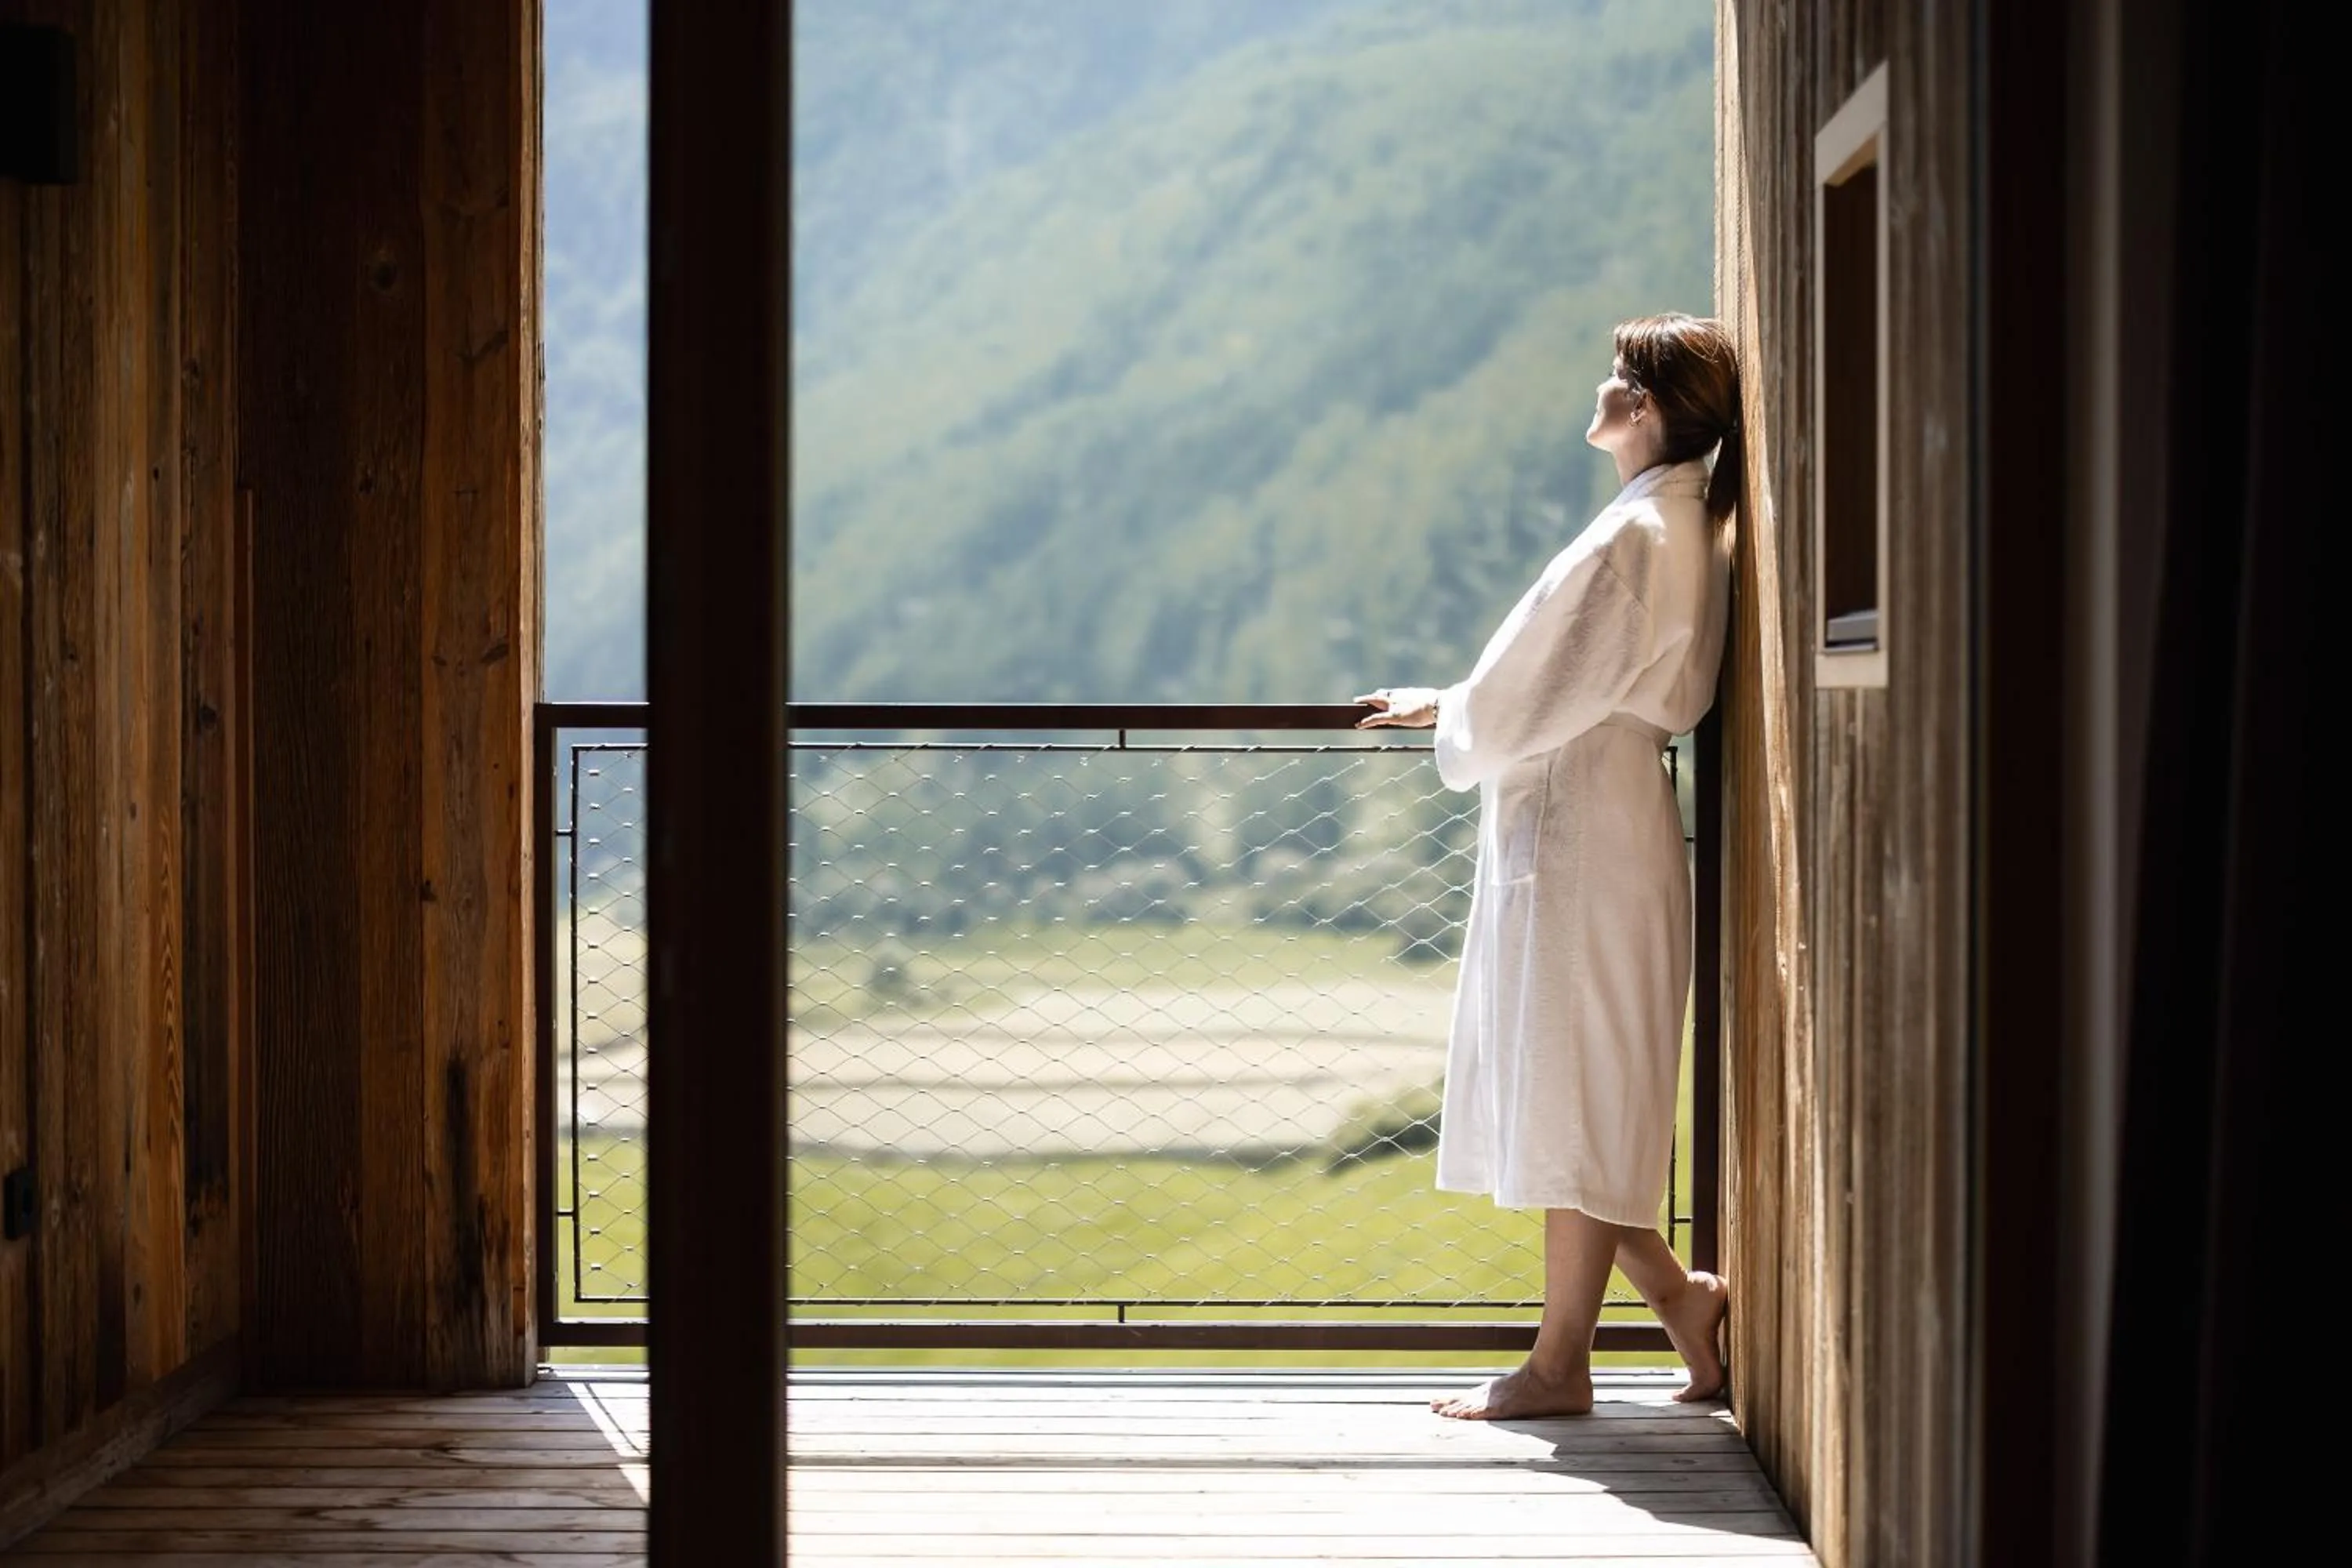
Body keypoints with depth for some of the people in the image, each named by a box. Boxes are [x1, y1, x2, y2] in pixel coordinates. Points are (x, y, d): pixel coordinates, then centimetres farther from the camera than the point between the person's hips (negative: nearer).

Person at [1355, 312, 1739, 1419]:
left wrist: (1441, 712, 2)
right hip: (1594, 825, 10)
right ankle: (1676, 1295, 20)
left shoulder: (1636, 537, -18)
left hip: (1580, 839, -10)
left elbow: (1532, 699, -16)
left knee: (1570, 1094, -2)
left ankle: (1561, 1366, 5)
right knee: (1573, 1100, 16)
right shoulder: (1684, 530, 13)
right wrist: (1455, 707, 19)